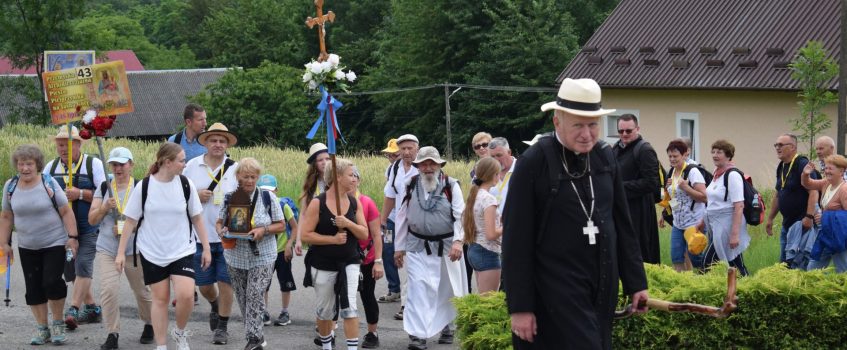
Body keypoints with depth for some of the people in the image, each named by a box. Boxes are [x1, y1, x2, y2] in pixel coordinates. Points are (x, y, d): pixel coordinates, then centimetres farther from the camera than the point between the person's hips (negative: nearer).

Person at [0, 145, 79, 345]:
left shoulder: (49, 183, -9)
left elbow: (66, 212, -6)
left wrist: (72, 236, -12)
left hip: (55, 244, -4)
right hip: (27, 248, 4)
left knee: (51, 282, -14)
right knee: (33, 288, 5)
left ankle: (58, 324, 6)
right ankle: (42, 328, 17)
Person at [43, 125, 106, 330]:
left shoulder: (93, 164, -4)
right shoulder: (51, 167, 10)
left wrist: (80, 194, -20)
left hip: (88, 227, -6)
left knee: (83, 265, -18)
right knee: (71, 270, 10)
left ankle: (73, 311, -21)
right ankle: (92, 309, 23)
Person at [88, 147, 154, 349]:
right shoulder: (103, 188, 7)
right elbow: (92, 220, 7)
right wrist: (104, 207, -12)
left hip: (135, 249, -2)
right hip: (107, 249, 2)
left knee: (142, 291, 9)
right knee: (108, 289, -15)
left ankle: (149, 325, 35)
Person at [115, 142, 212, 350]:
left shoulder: (186, 185, -3)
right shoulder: (143, 187, -7)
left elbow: (197, 218, 6)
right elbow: (130, 221, -2)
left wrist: (206, 248, 6)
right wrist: (121, 252, -4)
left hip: (182, 251, 0)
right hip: (152, 253, 0)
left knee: (185, 294, -16)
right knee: (160, 298, 5)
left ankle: (180, 333, 10)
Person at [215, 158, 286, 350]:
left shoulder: (267, 198, -2)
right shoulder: (229, 198, 3)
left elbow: (281, 225, 2)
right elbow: (219, 222, 11)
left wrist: (264, 230, -16)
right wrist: (221, 231, -12)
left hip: (262, 257, -3)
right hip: (236, 256, 3)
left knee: (255, 295, -14)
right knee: (243, 298, 7)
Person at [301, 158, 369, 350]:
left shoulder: (355, 203, 1)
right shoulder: (318, 203, -9)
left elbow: (364, 234, -1)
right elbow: (306, 235, -12)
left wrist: (348, 223, -18)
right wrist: (333, 239, -19)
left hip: (349, 263, 2)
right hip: (323, 265, -2)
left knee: (349, 307, -13)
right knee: (325, 311, 12)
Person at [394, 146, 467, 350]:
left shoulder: (451, 186, -6)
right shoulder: (411, 186, 1)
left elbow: (460, 216, -11)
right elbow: (402, 217, 7)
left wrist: (458, 241, -25)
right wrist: (399, 247, 8)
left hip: (446, 246, 0)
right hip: (418, 247, 1)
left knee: (446, 290, 14)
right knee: (418, 288, -11)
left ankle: (445, 326, 35)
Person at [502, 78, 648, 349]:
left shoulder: (605, 157, 7)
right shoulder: (534, 163, -10)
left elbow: (623, 224, 14)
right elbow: (516, 240, -9)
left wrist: (635, 282, 11)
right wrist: (519, 306, -11)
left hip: (603, 287, 6)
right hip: (557, 290, -6)